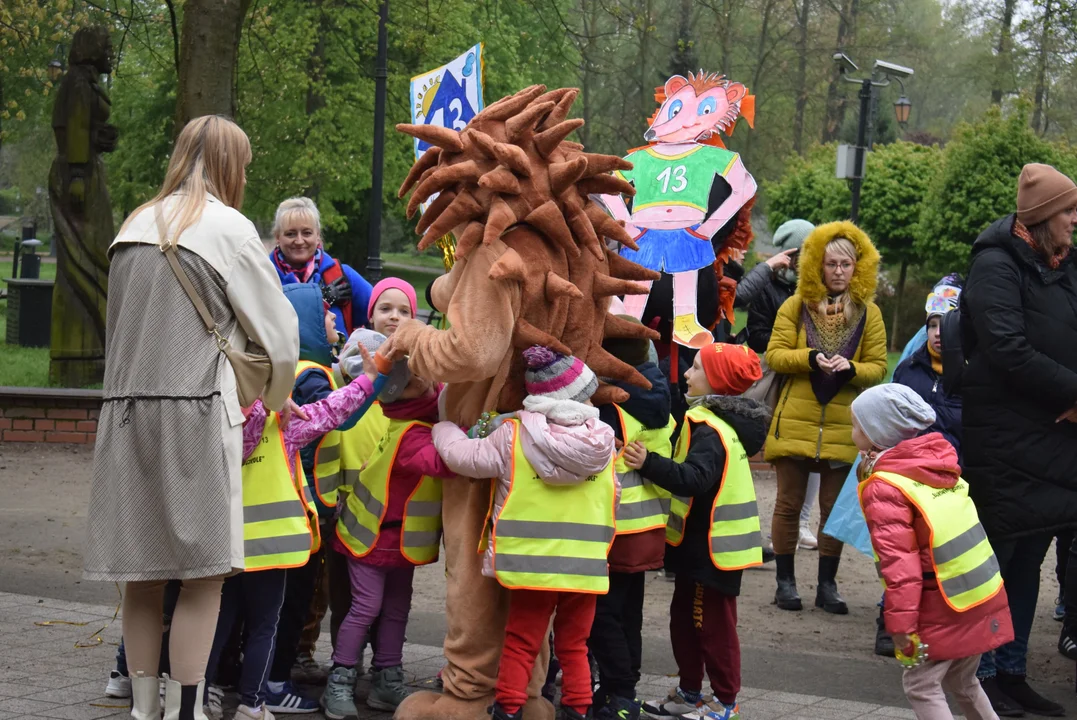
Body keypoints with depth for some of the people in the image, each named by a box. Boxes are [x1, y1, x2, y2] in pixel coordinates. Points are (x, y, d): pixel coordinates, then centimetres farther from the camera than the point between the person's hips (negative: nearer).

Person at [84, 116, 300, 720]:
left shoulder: (135, 226, 14)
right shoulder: (228, 228, -3)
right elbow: (279, 329, 1)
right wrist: (278, 397, 18)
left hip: (127, 409, 6)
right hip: (195, 411, -6)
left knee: (145, 575, 8)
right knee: (204, 574, -2)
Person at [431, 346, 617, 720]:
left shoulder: (513, 435, -8)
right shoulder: (602, 441, -1)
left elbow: (464, 456, -4)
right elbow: (612, 499, 10)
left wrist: (443, 429, 16)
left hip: (533, 563, -2)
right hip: (586, 566, 2)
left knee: (520, 645, 8)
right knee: (574, 647, 15)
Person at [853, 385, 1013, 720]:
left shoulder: (883, 489, -15)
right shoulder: (940, 464, 10)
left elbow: (900, 563, -20)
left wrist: (900, 622, -19)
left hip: (942, 610, -8)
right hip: (984, 597, 8)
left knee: (921, 685, 1)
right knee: (962, 681, 22)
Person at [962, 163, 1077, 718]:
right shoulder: (997, 266, -12)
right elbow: (1008, 351, -21)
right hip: (1005, 439, -8)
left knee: (1027, 562, 13)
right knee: (994, 558, 0)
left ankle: (1011, 672, 21)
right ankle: (982, 675, 9)